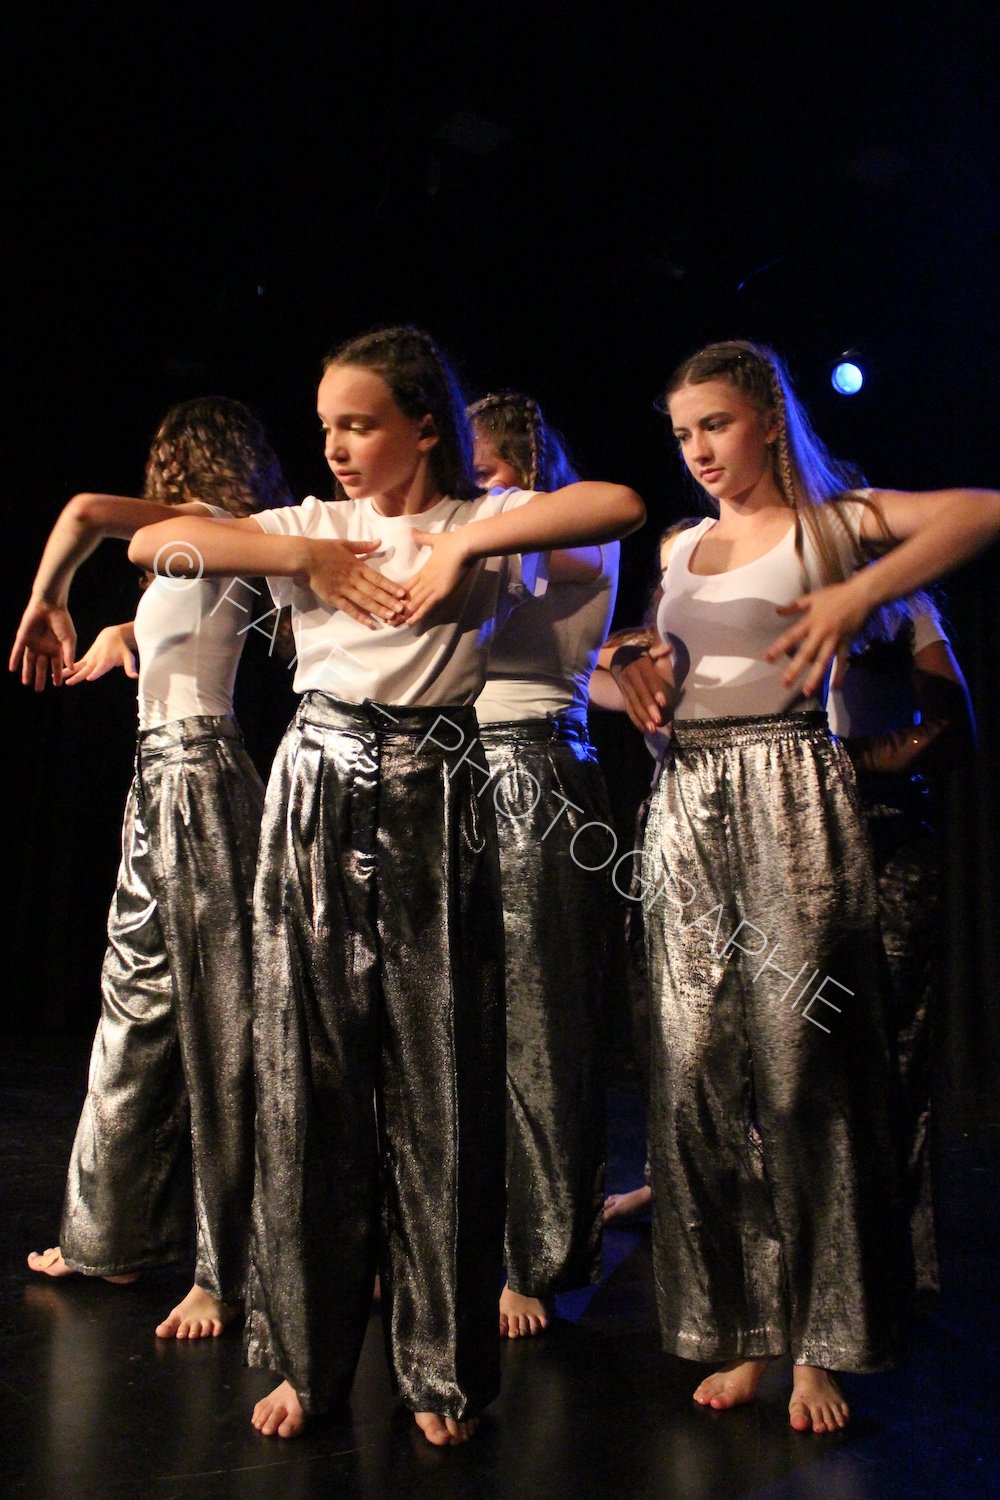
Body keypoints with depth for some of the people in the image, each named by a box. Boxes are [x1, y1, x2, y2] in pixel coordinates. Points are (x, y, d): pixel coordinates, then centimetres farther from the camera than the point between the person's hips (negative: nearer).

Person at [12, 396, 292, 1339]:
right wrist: (127, 632, 26)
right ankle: (112, 1235, 29)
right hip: (168, 775, 9)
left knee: (213, 1020, -4)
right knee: (139, 992, 14)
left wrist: (45, 604, -7)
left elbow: (87, 510, -22)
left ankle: (225, 1270, 7)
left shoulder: (201, 523, -5)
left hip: (187, 774, -9)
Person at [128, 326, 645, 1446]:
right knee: (307, 1073, 6)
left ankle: (441, 1364, 20)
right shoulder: (314, 526, 11)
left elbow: (620, 505, -13)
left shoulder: (480, 522, 4)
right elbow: (153, 542, 1)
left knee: (441, 1082, 3)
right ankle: (306, 1352, 24)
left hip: (432, 808, -2)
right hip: (316, 806, 3)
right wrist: (311, 556, -7)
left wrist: (463, 543, -15)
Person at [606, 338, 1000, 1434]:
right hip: (685, 802, 5)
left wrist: (860, 594, -22)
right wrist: (628, 665, 7)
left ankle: (820, 1343, 13)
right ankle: (739, 1329, 18)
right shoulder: (679, 549, 19)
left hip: (789, 796, -5)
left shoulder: (829, 521, 4)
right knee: (697, 1063, 3)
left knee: (798, 1057, -4)